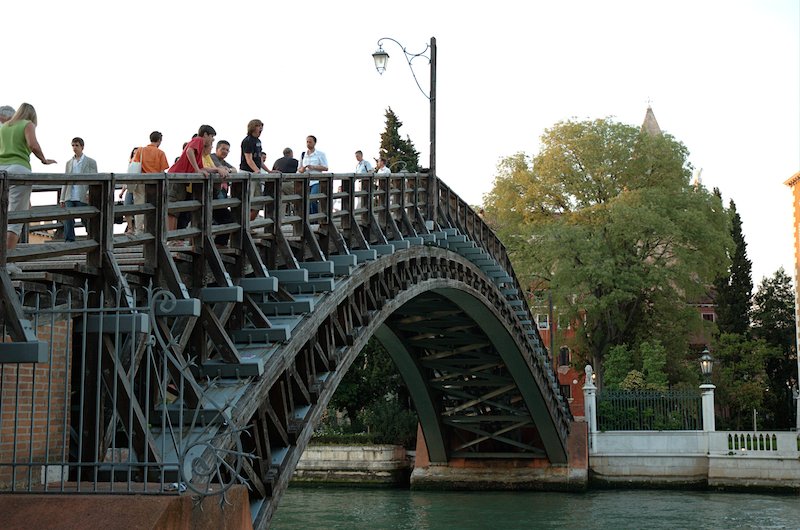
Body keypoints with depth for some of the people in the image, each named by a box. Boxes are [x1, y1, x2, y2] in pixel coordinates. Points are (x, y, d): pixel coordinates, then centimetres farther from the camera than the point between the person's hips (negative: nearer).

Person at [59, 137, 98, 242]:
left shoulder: (90, 162, 4)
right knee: (68, 219, -7)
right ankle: (69, 241, -5)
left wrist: (90, 192, -18)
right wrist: (62, 198, 11)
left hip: (82, 198, -4)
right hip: (70, 197, 4)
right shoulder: (69, 162, 17)